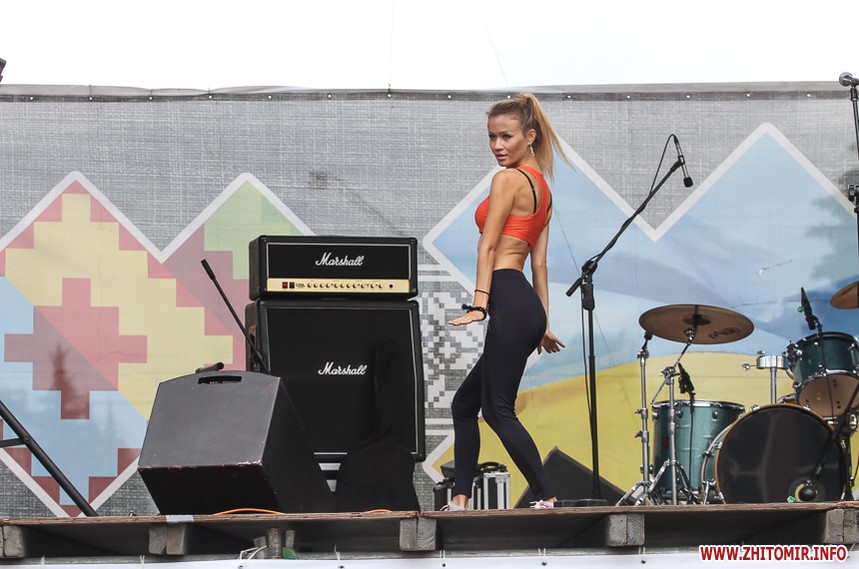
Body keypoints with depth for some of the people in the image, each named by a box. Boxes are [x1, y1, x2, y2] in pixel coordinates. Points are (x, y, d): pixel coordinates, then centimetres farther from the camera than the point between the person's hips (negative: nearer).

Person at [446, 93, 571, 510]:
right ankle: (460, 499, 16)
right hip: (529, 306, 10)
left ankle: (545, 498, -10)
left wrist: (479, 303, -19)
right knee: (464, 403, 16)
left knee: (498, 410, -7)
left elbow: (488, 245, -13)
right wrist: (543, 325, 20)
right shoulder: (541, 186, 20)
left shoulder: (508, 179, -6)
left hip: (509, 302, -10)